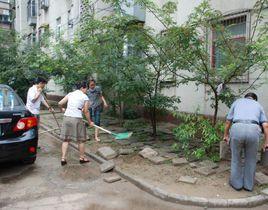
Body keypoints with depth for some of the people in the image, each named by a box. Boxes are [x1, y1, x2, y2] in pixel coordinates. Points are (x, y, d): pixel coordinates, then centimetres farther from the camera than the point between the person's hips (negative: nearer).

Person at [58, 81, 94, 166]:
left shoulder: (70, 94, 11)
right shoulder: (85, 97, -1)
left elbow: (60, 103, 8)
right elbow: (86, 112, -1)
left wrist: (62, 109, 30)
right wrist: (90, 122, 11)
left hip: (67, 117, 5)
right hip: (77, 118, -4)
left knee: (66, 139, 13)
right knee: (81, 140, 12)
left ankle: (63, 159, 14)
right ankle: (82, 158, 25)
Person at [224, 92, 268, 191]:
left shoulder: (237, 101, 29)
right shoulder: (258, 105, 29)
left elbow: (228, 121, 24)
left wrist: (226, 135, 36)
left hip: (237, 129, 0)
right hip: (253, 130, 1)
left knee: (236, 158, 19)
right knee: (251, 159, 21)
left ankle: (236, 183, 30)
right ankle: (248, 184, 32)